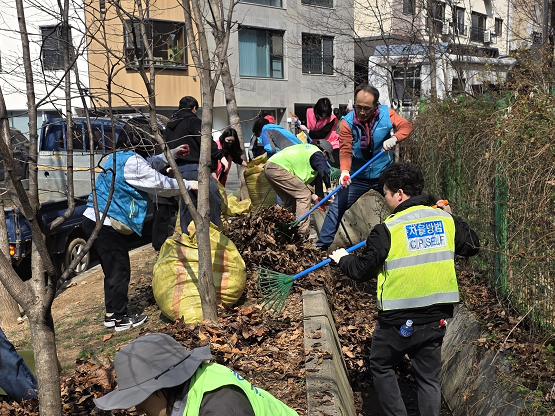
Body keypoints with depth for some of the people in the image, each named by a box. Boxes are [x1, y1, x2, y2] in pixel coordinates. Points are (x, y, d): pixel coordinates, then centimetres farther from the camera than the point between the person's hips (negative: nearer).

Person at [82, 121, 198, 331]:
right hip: (105, 224, -10)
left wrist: (171, 154, 28)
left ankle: (112, 314, 26)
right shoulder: (132, 161, -16)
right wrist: (189, 185, -5)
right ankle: (120, 319, 9)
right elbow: (159, 183, -13)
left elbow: (147, 165, 29)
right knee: (120, 270, 0)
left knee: (113, 269, 17)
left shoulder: (119, 156, 13)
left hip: (94, 220, 10)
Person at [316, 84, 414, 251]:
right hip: (358, 176, -1)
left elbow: (406, 126, -17)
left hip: (384, 173, 1)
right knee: (336, 208, -4)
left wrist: (394, 138, -38)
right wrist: (345, 171, -41)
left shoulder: (386, 114, -11)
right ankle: (321, 246, 3)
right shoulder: (347, 121, -16)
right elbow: (345, 150, -23)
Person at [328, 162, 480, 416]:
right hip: (437, 317, 5)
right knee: (429, 376, 16)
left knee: (381, 367, 18)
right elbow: (473, 246, 15)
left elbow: (362, 271, -9)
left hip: (398, 320, -4)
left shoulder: (387, 229, -15)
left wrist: (343, 259, 11)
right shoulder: (446, 219, -1)